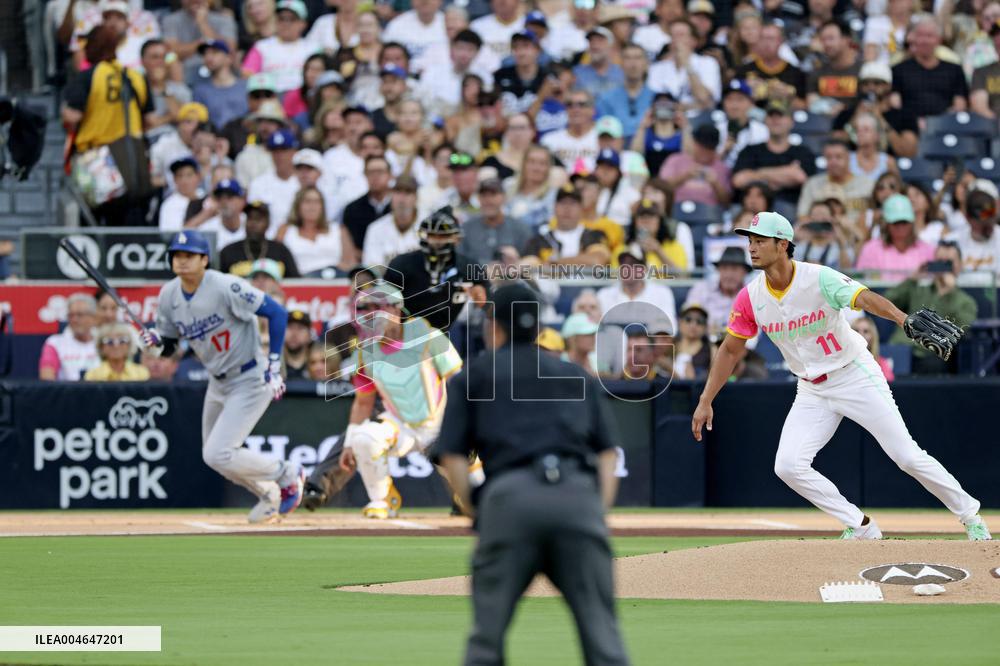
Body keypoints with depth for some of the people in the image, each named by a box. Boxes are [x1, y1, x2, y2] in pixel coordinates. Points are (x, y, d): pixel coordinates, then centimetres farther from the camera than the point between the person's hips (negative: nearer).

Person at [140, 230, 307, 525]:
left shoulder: (226, 288, -25)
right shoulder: (169, 296, -4)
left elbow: (277, 313, -21)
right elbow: (168, 343, 7)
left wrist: (274, 365, -22)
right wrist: (156, 341, -17)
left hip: (251, 381, -8)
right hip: (218, 383, 8)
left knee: (218, 455, -15)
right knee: (213, 453, 18)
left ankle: (288, 475, 7)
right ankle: (269, 495, 41)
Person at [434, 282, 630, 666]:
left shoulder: (473, 376, 20)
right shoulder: (577, 375, 27)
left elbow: (452, 457, 9)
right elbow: (607, 454, 17)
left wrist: (475, 513, 10)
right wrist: (599, 513, 12)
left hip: (510, 494, -1)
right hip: (580, 496, 1)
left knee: (487, 634, 5)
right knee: (601, 632, -1)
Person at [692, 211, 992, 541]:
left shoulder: (819, 279, -22)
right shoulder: (750, 297, -7)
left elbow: (865, 298, -38)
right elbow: (731, 349, 5)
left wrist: (902, 318, -58)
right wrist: (705, 402, 1)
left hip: (856, 375, -5)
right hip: (812, 392, 5)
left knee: (908, 456, -7)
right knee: (787, 466, -12)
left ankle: (970, 516, 12)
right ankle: (860, 528, 1)